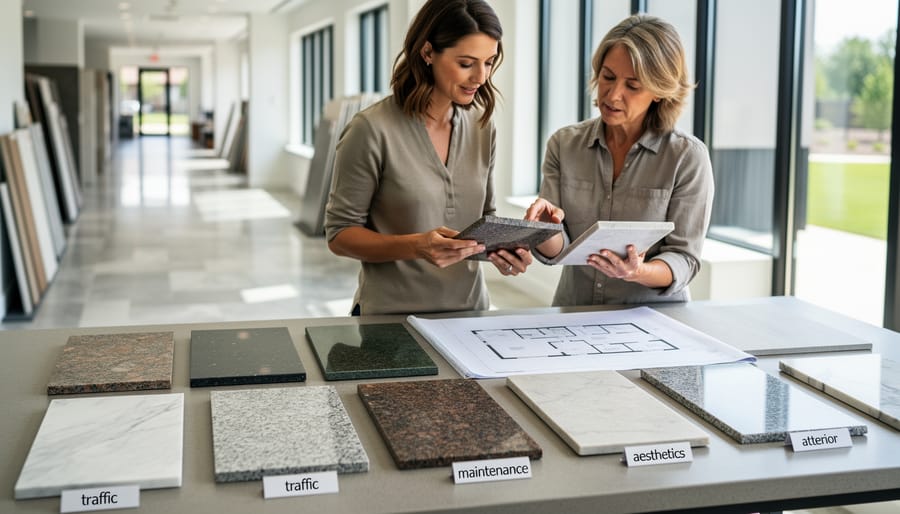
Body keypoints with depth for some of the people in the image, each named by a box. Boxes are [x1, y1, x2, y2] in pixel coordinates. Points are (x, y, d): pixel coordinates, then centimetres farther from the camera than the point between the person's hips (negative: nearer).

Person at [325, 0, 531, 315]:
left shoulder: (482, 127, 4)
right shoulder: (373, 130, -12)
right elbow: (339, 234, -8)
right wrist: (415, 246, -22)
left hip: (468, 311, 4)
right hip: (392, 319, -4)